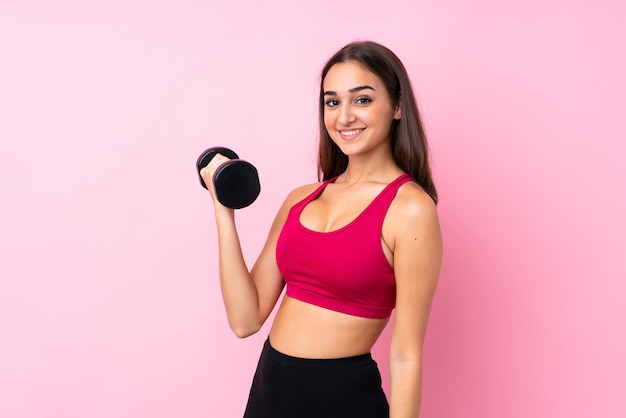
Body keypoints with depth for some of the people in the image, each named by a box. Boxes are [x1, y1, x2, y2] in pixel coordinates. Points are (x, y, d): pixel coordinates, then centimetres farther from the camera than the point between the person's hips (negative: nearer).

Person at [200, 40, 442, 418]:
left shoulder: (410, 208, -14)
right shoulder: (301, 199, 4)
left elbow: (406, 356, -13)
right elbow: (246, 319, -1)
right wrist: (224, 211, -4)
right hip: (267, 387, 6)